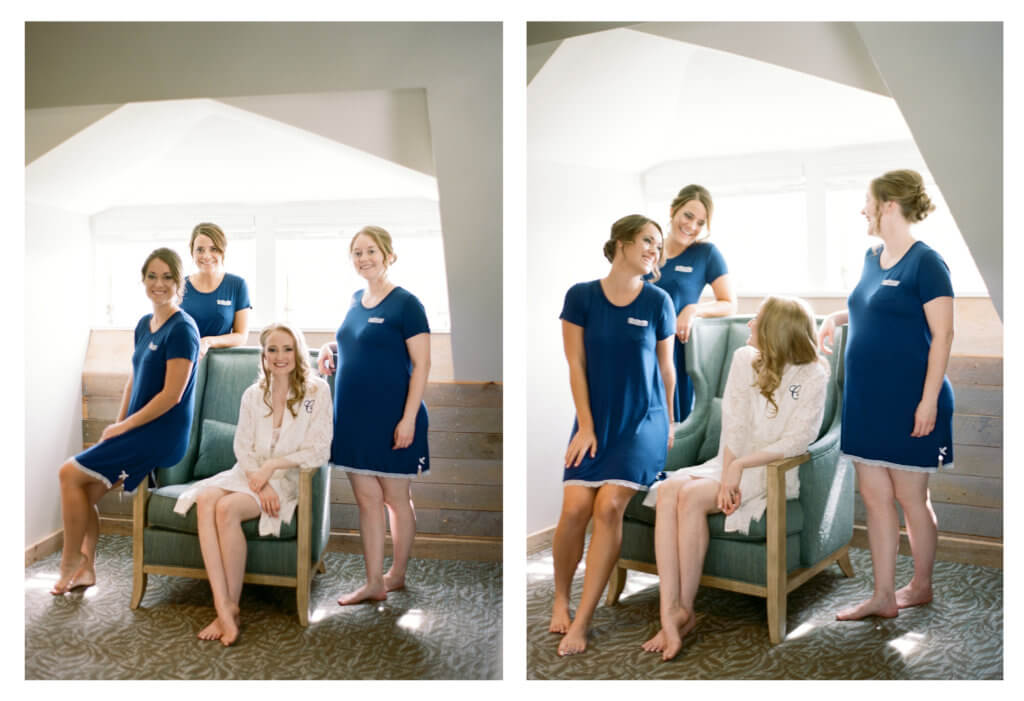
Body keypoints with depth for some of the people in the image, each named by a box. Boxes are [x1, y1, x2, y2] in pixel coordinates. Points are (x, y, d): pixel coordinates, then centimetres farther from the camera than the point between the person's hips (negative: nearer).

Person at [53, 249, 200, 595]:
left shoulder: (181, 329, -15)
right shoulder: (144, 325, 11)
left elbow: (171, 395, -19)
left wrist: (123, 427, -12)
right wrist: (118, 424, 5)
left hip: (162, 435, -7)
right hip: (138, 432, 7)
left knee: (71, 472, -7)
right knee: (85, 490, 1)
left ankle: (71, 561, 9)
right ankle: (85, 568, 15)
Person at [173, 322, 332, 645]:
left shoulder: (317, 392, 0)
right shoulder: (253, 395, 13)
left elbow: (319, 451, -5)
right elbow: (242, 448, 7)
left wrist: (272, 465, -13)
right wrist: (261, 484, -11)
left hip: (289, 478, -4)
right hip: (249, 474, 4)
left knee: (227, 508, -31)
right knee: (205, 499, -28)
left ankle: (232, 606, -19)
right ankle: (223, 608, -34)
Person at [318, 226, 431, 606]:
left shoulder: (405, 303, -11)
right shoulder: (355, 300, 10)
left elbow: (421, 365, -13)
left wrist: (409, 419, -20)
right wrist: (330, 347, 6)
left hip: (390, 419, -6)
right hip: (354, 418, 7)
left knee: (396, 499, 9)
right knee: (367, 500, 10)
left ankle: (397, 575, 25)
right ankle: (373, 583, 17)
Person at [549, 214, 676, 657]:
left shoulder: (657, 301, 0)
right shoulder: (581, 296, -2)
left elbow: (666, 368, 9)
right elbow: (576, 366, -1)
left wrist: (668, 427, 15)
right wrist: (586, 426, -4)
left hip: (643, 421, 0)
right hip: (595, 420, 0)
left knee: (609, 506, -17)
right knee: (575, 508, -14)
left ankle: (582, 621, -9)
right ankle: (560, 600, 11)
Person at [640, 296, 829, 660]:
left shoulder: (813, 376, -8)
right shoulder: (745, 359, 6)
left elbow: (797, 440, -14)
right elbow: (733, 424, -1)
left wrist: (741, 465, -22)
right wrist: (728, 473, -15)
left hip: (775, 470, -5)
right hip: (731, 463, 5)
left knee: (692, 496, -30)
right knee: (668, 490, -27)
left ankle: (685, 609, -18)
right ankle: (670, 612, -33)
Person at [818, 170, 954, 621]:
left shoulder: (925, 263, -12)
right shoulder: (872, 258, 11)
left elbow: (942, 334, -15)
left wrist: (929, 400, -19)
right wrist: (837, 318, 10)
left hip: (906, 401, -7)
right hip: (866, 399, 7)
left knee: (910, 498, 6)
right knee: (875, 498, 8)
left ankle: (921, 587, 26)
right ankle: (883, 596, 16)